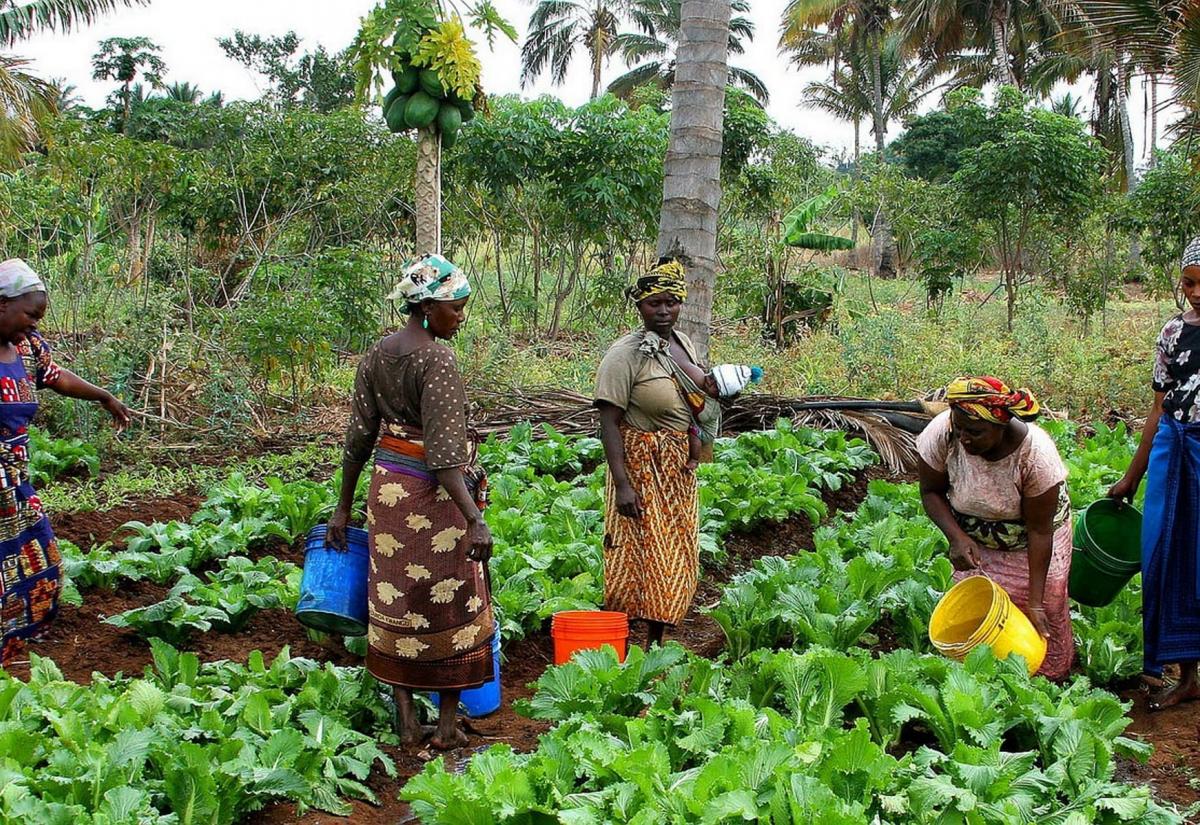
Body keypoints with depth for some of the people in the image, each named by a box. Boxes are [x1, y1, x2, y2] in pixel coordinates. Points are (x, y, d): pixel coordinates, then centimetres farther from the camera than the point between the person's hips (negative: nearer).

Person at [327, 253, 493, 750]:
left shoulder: (376, 356, 5)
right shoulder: (437, 360, -17)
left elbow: (359, 437, 9)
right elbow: (443, 450, -24)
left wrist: (343, 508, 15)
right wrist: (474, 518, -28)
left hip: (386, 488, 7)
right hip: (433, 494, -7)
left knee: (395, 602, 14)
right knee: (452, 605, 7)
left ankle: (405, 716, 22)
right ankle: (447, 725, 15)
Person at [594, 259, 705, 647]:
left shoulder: (683, 343, 7)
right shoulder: (625, 354, -16)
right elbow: (609, 422, -21)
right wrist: (622, 483, -26)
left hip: (679, 469, 8)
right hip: (642, 466, -8)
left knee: (675, 558, 11)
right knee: (642, 557, -6)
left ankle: (656, 641, 22)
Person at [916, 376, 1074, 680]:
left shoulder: (1036, 454, -35)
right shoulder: (941, 433, -30)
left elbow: (1039, 530, -26)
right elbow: (931, 492, -11)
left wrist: (1035, 601, -24)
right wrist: (956, 537, -28)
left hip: (1030, 542, -2)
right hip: (973, 539, 2)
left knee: (1044, 616, 6)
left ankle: (1048, 680, 30)